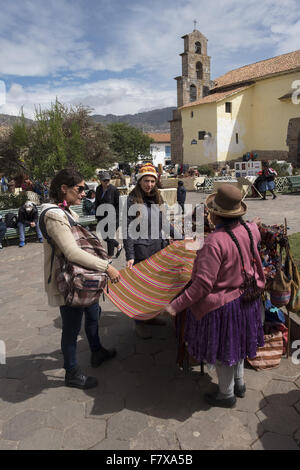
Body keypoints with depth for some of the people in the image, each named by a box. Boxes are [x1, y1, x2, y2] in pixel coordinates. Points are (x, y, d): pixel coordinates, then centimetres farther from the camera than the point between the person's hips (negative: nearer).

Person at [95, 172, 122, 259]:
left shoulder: (114, 189, -11)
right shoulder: (98, 189, 5)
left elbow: (118, 205, -8)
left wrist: (114, 216, -12)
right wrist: (97, 215, 10)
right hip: (102, 217, 6)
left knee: (109, 237, 0)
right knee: (104, 237, 12)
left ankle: (110, 257, 17)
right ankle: (119, 245, 38)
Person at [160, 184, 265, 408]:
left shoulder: (215, 242, -33)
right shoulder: (249, 230, -8)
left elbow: (203, 284, -32)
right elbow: (255, 234, 21)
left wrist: (176, 306, -26)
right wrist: (255, 224, 45)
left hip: (222, 304, -8)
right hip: (245, 298, 8)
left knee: (221, 350, 14)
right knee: (236, 342, 28)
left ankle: (226, 395, 36)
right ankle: (239, 384, 49)